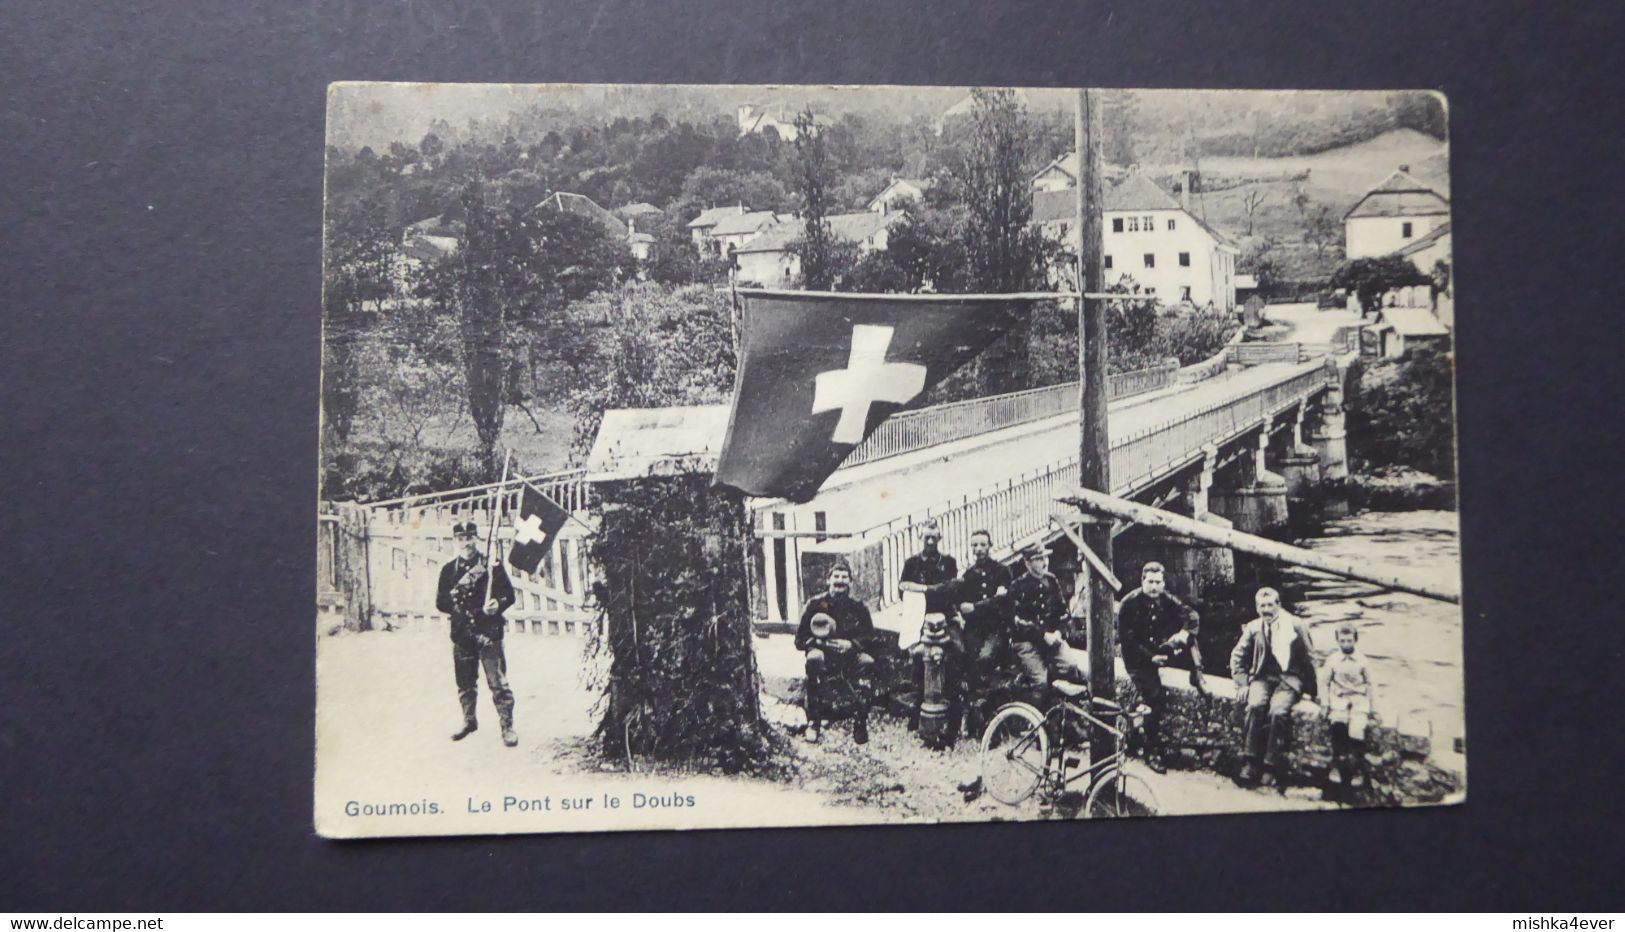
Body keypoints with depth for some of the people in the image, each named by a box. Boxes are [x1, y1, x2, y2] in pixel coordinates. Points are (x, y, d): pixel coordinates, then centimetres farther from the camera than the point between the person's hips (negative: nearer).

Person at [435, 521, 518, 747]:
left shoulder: (492, 566, 1)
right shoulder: (449, 570, 10)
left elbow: (509, 595, 2)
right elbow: (440, 602, 9)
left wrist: (498, 604, -19)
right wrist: (458, 589, -10)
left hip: (489, 632, -3)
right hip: (462, 634, 4)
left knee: (498, 682, -7)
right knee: (465, 683, 13)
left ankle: (507, 727, -1)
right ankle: (469, 721, 31)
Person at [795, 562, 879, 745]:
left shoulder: (858, 607, 8)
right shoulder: (815, 604, 3)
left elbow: (870, 637, 4)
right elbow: (800, 640, 2)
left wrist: (851, 644, -16)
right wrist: (823, 643, -16)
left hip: (850, 656, 1)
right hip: (824, 655, -1)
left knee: (867, 662, -33)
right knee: (814, 659, -37)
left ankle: (861, 724, -25)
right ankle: (814, 723, -31)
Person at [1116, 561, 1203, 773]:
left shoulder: (1166, 599, -5)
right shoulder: (1129, 603, -17)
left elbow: (1191, 615, -15)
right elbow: (1127, 639, -19)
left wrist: (1185, 633, -36)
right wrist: (1150, 657, -27)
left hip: (1158, 648, 5)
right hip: (1138, 656, -5)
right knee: (1154, 698, -16)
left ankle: (1197, 678, -7)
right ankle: (1153, 752, -8)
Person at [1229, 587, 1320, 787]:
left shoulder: (1295, 625, 1)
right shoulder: (1253, 628, 8)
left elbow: (1308, 659, 7)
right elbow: (1238, 657, 14)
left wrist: (1312, 691, 9)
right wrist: (1242, 684, 2)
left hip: (1289, 678, -2)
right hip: (1262, 678, 2)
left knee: (1278, 712, -31)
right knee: (1255, 706, -30)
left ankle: (1272, 767, -25)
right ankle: (1250, 762, -28)